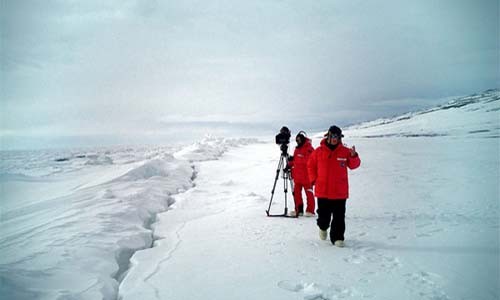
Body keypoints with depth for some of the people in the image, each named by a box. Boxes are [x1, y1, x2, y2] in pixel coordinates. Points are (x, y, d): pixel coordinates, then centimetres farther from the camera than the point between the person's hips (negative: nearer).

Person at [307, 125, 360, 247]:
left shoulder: (345, 151, 0)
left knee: (339, 217, 2)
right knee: (323, 214, 10)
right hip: (322, 191, 0)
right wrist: (314, 179, 2)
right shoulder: (319, 151, -1)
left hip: (340, 192, 0)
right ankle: (323, 227, 41)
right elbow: (310, 165, 9)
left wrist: (354, 156, -18)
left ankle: (337, 237, 14)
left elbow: (353, 165, 1)